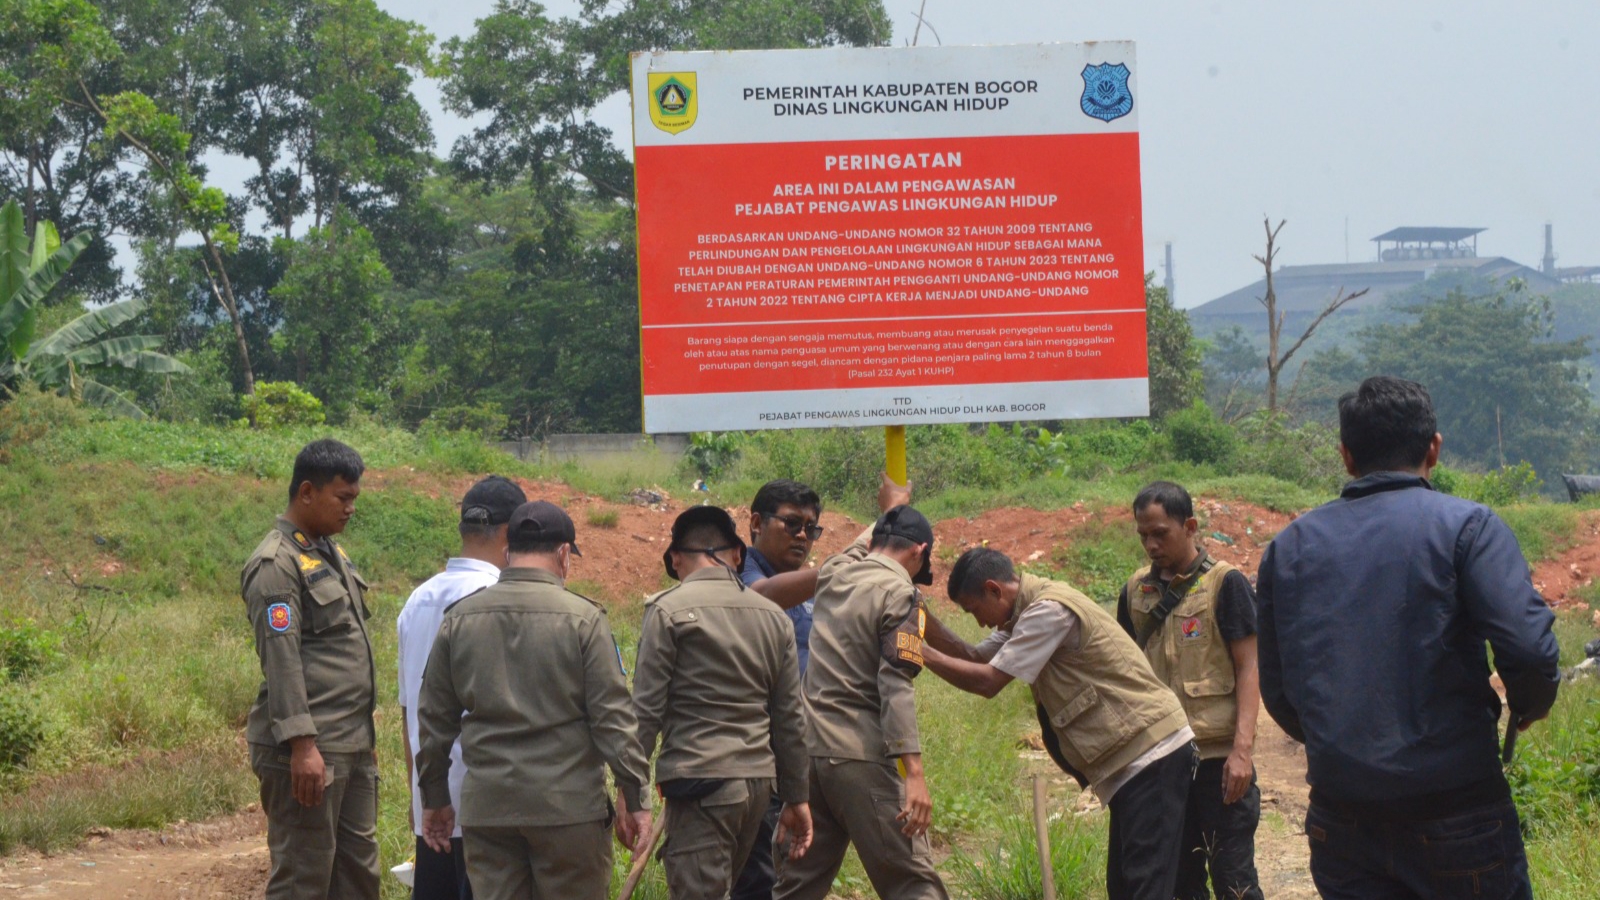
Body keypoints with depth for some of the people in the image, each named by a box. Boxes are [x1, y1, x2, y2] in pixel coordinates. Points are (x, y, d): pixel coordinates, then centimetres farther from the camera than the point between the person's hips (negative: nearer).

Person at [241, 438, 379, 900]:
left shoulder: (332, 554, 17)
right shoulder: (276, 564, -12)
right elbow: (281, 659, -19)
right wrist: (302, 744, -24)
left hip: (354, 745, 9)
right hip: (310, 750, -9)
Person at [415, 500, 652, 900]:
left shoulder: (459, 618, 6)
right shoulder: (582, 617, -6)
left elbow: (435, 717, 11)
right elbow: (613, 718, -7)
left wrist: (434, 798, 19)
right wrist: (634, 799, -2)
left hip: (485, 806, 4)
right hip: (569, 805, -3)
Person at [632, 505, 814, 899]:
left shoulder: (668, 611, -5)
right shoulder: (773, 617, 12)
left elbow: (647, 709, -8)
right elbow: (789, 719, 14)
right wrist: (796, 797, 20)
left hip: (699, 779, -6)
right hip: (759, 779, 6)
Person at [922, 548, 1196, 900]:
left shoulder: (1050, 610, -17)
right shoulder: (1029, 613, 14)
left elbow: (987, 681, -18)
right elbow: (974, 659, 17)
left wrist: (922, 654, -9)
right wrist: (923, 618, 7)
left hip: (1153, 755, -10)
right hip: (1131, 763, 10)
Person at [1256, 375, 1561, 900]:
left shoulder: (1289, 546, 7)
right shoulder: (1465, 526, -5)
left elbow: (1276, 689, 9)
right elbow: (1529, 649, -17)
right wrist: (1530, 708, 5)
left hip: (1341, 818, 3)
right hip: (1456, 812, -3)